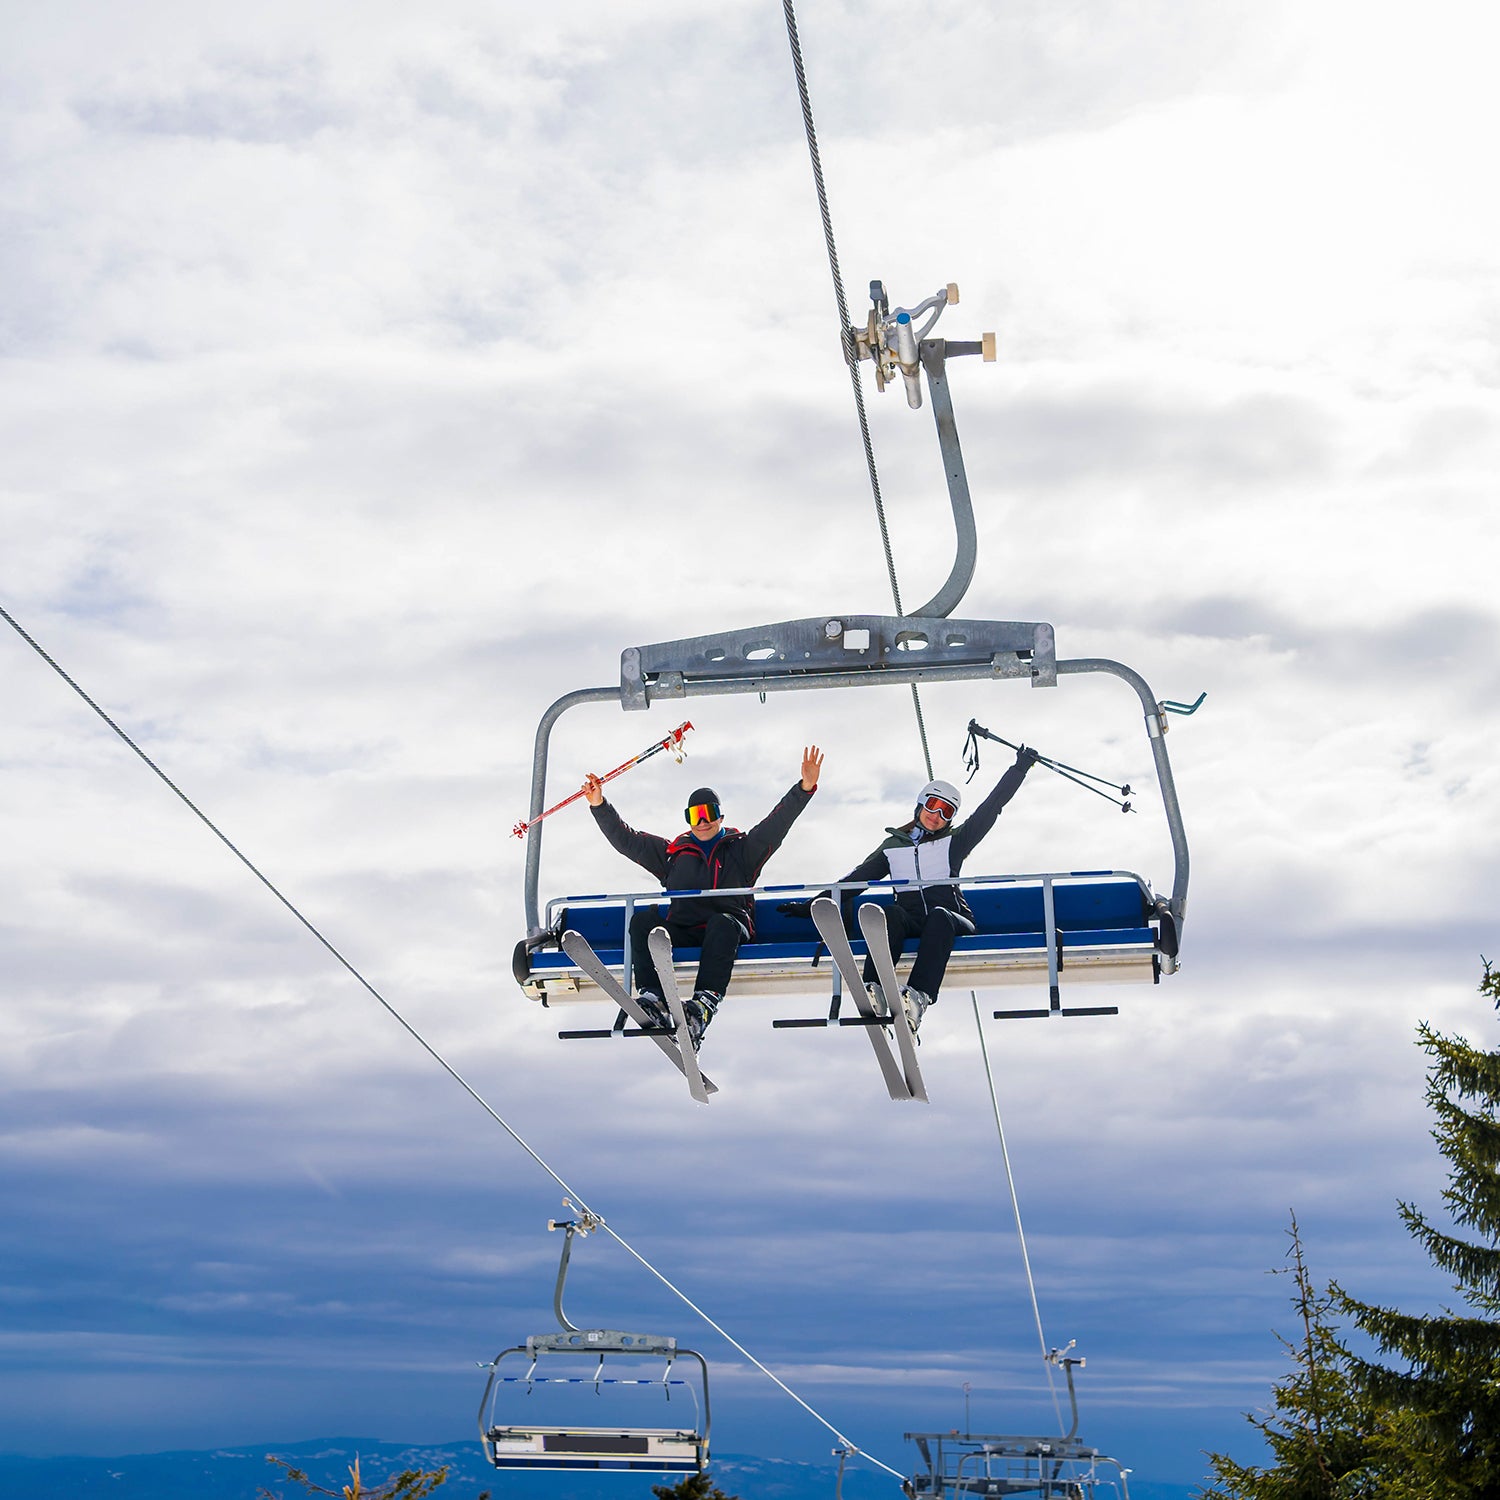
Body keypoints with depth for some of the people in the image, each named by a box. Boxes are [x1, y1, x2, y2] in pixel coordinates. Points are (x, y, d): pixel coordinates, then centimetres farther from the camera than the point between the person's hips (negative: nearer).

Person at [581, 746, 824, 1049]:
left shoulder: (741, 850, 19)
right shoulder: (673, 852, 26)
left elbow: (776, 824, 6)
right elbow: (626, 840, 23)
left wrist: (805, 788, -7)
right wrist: (599, 806, 13)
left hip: (728, 931, -2)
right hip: (681, 933, 3)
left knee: (722, 923, -37)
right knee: (642, 919, -24)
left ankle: (704, 1004, -56)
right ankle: (651, 998, -43)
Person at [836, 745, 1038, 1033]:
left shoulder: (953, 842, 15)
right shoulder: (894, 845, 21)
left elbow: (990, 808, 9)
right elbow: (859, 877, 22)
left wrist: (1019, 769, 4)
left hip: (951, 920, -1)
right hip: (910, 921, 1)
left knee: (938, 916, -37)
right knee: (892, 914, -33)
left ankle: (918, 998, -59)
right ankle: (872, 989, -56)